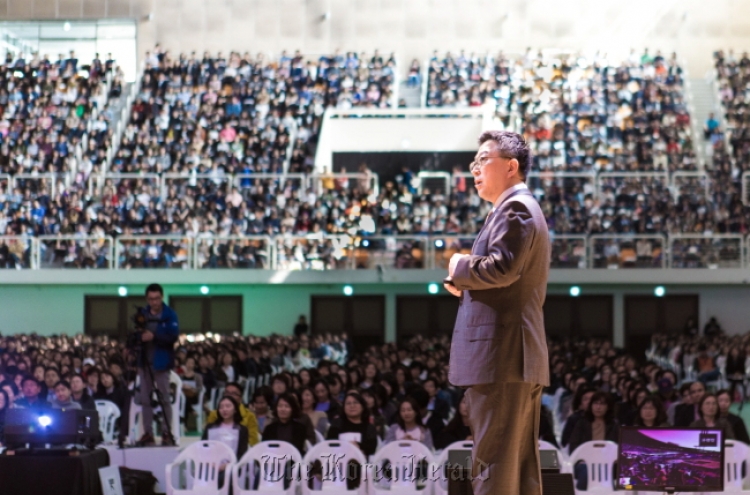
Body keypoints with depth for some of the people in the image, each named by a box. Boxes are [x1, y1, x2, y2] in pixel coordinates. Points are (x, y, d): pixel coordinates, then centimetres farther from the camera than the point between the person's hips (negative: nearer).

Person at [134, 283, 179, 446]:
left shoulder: (169, 314, -4)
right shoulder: (142, 313, 8)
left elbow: (173, 336, -15)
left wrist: (154, 336, -25)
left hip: (161, 361, -4)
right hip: (144, 361, 4)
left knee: (164, 399, -2)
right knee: (145, 399, 6)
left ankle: (167, 433, 2)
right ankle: (148, 433, 11)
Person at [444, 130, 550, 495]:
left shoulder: (515, 208, -9)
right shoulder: (522, 209, 25)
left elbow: (503, 266, -24)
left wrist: (460, 268, -6)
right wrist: (465, 282, 10)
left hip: (500, 354, -11)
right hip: (521, 355, 11)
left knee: (492, 463, -11)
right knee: (521, 462, 9)